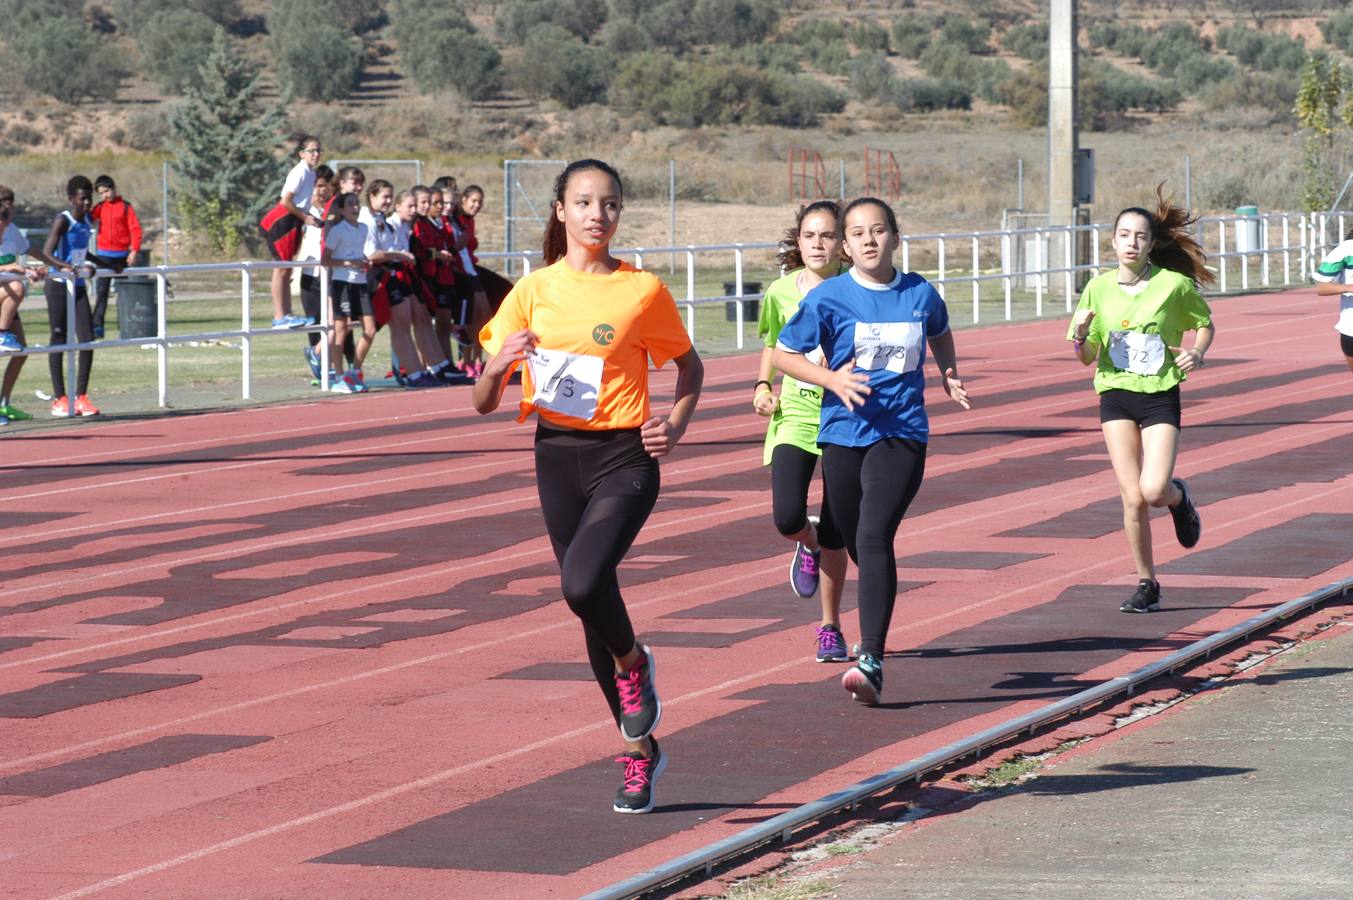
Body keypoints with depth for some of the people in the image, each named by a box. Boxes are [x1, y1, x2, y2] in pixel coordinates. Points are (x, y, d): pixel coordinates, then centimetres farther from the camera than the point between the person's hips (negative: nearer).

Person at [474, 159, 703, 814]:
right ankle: (639, 751, 24)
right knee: (590, 605, 8)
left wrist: (674, 426, -4)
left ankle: (633, 663, 6)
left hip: (624, 458, -4)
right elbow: (484, 402, 4)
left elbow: (689, 366, 14)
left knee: (583, 582, -27)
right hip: (557, 458, 4)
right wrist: (498, 365, -18)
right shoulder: (534, 291, 4)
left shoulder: (643, 290, -2)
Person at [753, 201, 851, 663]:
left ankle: (831, 628, 19)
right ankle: (808, 545, 22)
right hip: (795, 415, 2)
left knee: (834, 532, 2)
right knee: (787, 517, -17)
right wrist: (763, 385, 1)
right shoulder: (782, 291, 2)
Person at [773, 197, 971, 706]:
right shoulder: (828, 298, -4)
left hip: (902, 433, -1)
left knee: (874, 536, -19)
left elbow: (939, 333, 26)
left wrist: (948, 376, 10)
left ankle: (871, 661, -23)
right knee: (857, 545, 12)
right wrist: (831, 379, -12)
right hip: (843, 431, 1)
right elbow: (782, 353, 2)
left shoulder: (921, 294, 2)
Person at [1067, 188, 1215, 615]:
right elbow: (1087, 358, 5)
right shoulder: (1099, 288, 0)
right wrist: (1081, 335, -17)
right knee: (1133, 498, -4)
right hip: (1115, 394, 2)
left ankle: (1179, 497, 22)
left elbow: (1205, 324, 12)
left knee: (1154, 491, -16)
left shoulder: (1174, 284, -6)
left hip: (1160, 396, -2)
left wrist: (1196, 353, -8)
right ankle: (1146, 584, 13)